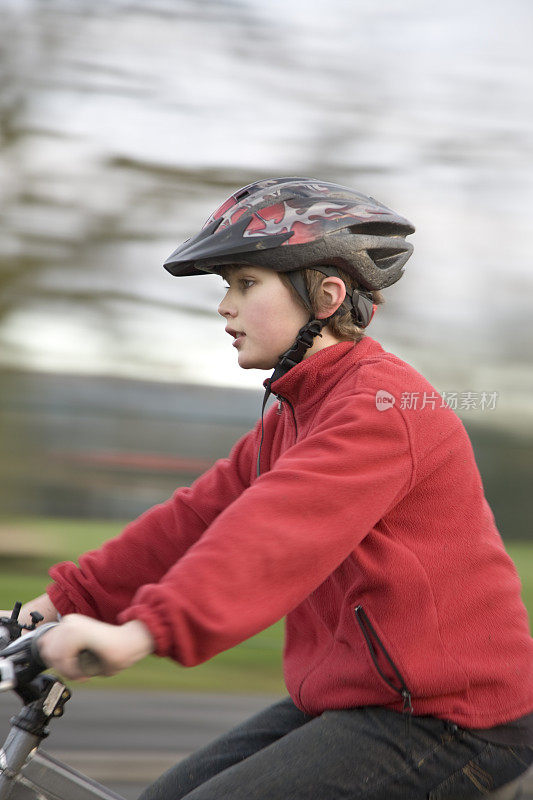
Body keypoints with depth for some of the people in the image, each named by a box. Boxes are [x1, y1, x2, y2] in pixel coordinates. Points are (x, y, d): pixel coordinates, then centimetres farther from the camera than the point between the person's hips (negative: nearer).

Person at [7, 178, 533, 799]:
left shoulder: (380, 405, -18)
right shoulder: (291, 415, 15)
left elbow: (281, 530, -33)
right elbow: (198, 518, 13)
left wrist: (150, 627, -45)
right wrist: (66, 600, 7)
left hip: (446, 724, -10)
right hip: (351, 699, 10)